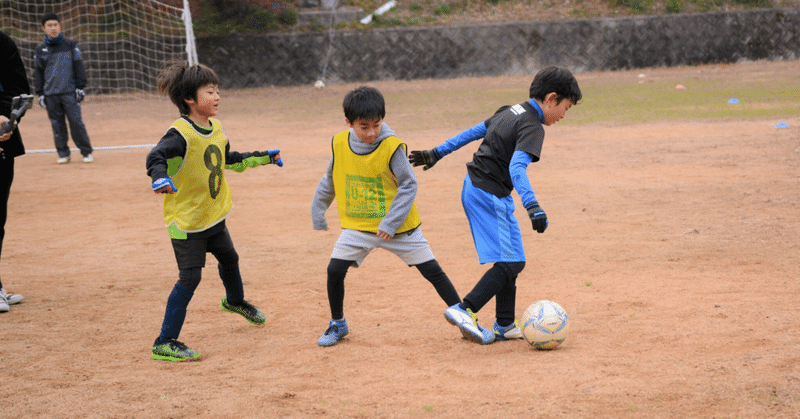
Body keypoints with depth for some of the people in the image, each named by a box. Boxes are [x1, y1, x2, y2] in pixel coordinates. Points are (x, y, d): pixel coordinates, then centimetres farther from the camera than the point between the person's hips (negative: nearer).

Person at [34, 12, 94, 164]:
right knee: (57, 125, 3)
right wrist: (40, 93, 8)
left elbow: (79, 67, 7)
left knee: (76, 122, -6)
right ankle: (63, 154, 11)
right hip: (50, 94, 2)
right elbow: (38, 73, 14)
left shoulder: (71, 45, 6)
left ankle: (86, 152, 1)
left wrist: (80, 87, 0)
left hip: (69, 92, -2)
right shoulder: (40, 50, 10)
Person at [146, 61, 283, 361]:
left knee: (229, 259, 28)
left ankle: (235, 301, 60)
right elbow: (156, 156, -38)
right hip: (186, 221, -9)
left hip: (214, 215, 9)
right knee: (190, 278, -11)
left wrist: (263, 158, 28)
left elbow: (229, 160, 21)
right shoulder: (180, 133, -24)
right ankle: (165, 343, -5)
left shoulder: (216, 128, 3)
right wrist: (161, 178, -59)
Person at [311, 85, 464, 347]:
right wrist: (317, 210, 16)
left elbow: (409, 185, -14)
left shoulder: (392, 147, -19)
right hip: (357, 226, 3)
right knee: (335, 269, -9)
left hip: (397, 225, -3)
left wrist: (391, 222, -19)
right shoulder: (339, 144, -7)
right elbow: (330, 180, 10)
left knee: (432, 271, -1)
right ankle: (337, 324, 14)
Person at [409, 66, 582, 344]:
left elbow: (474, 131, 19)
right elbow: (516, 167, -30)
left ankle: (505, 325, 19)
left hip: (474, 189, 10)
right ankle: (464, 310, -18)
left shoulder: (512, 111, 12)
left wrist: (438, 153, 27)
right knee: (508, 263, -12)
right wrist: (533, 207, -41)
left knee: (513, 260, 15)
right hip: (489, 195, -10)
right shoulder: (532, 127, -16)